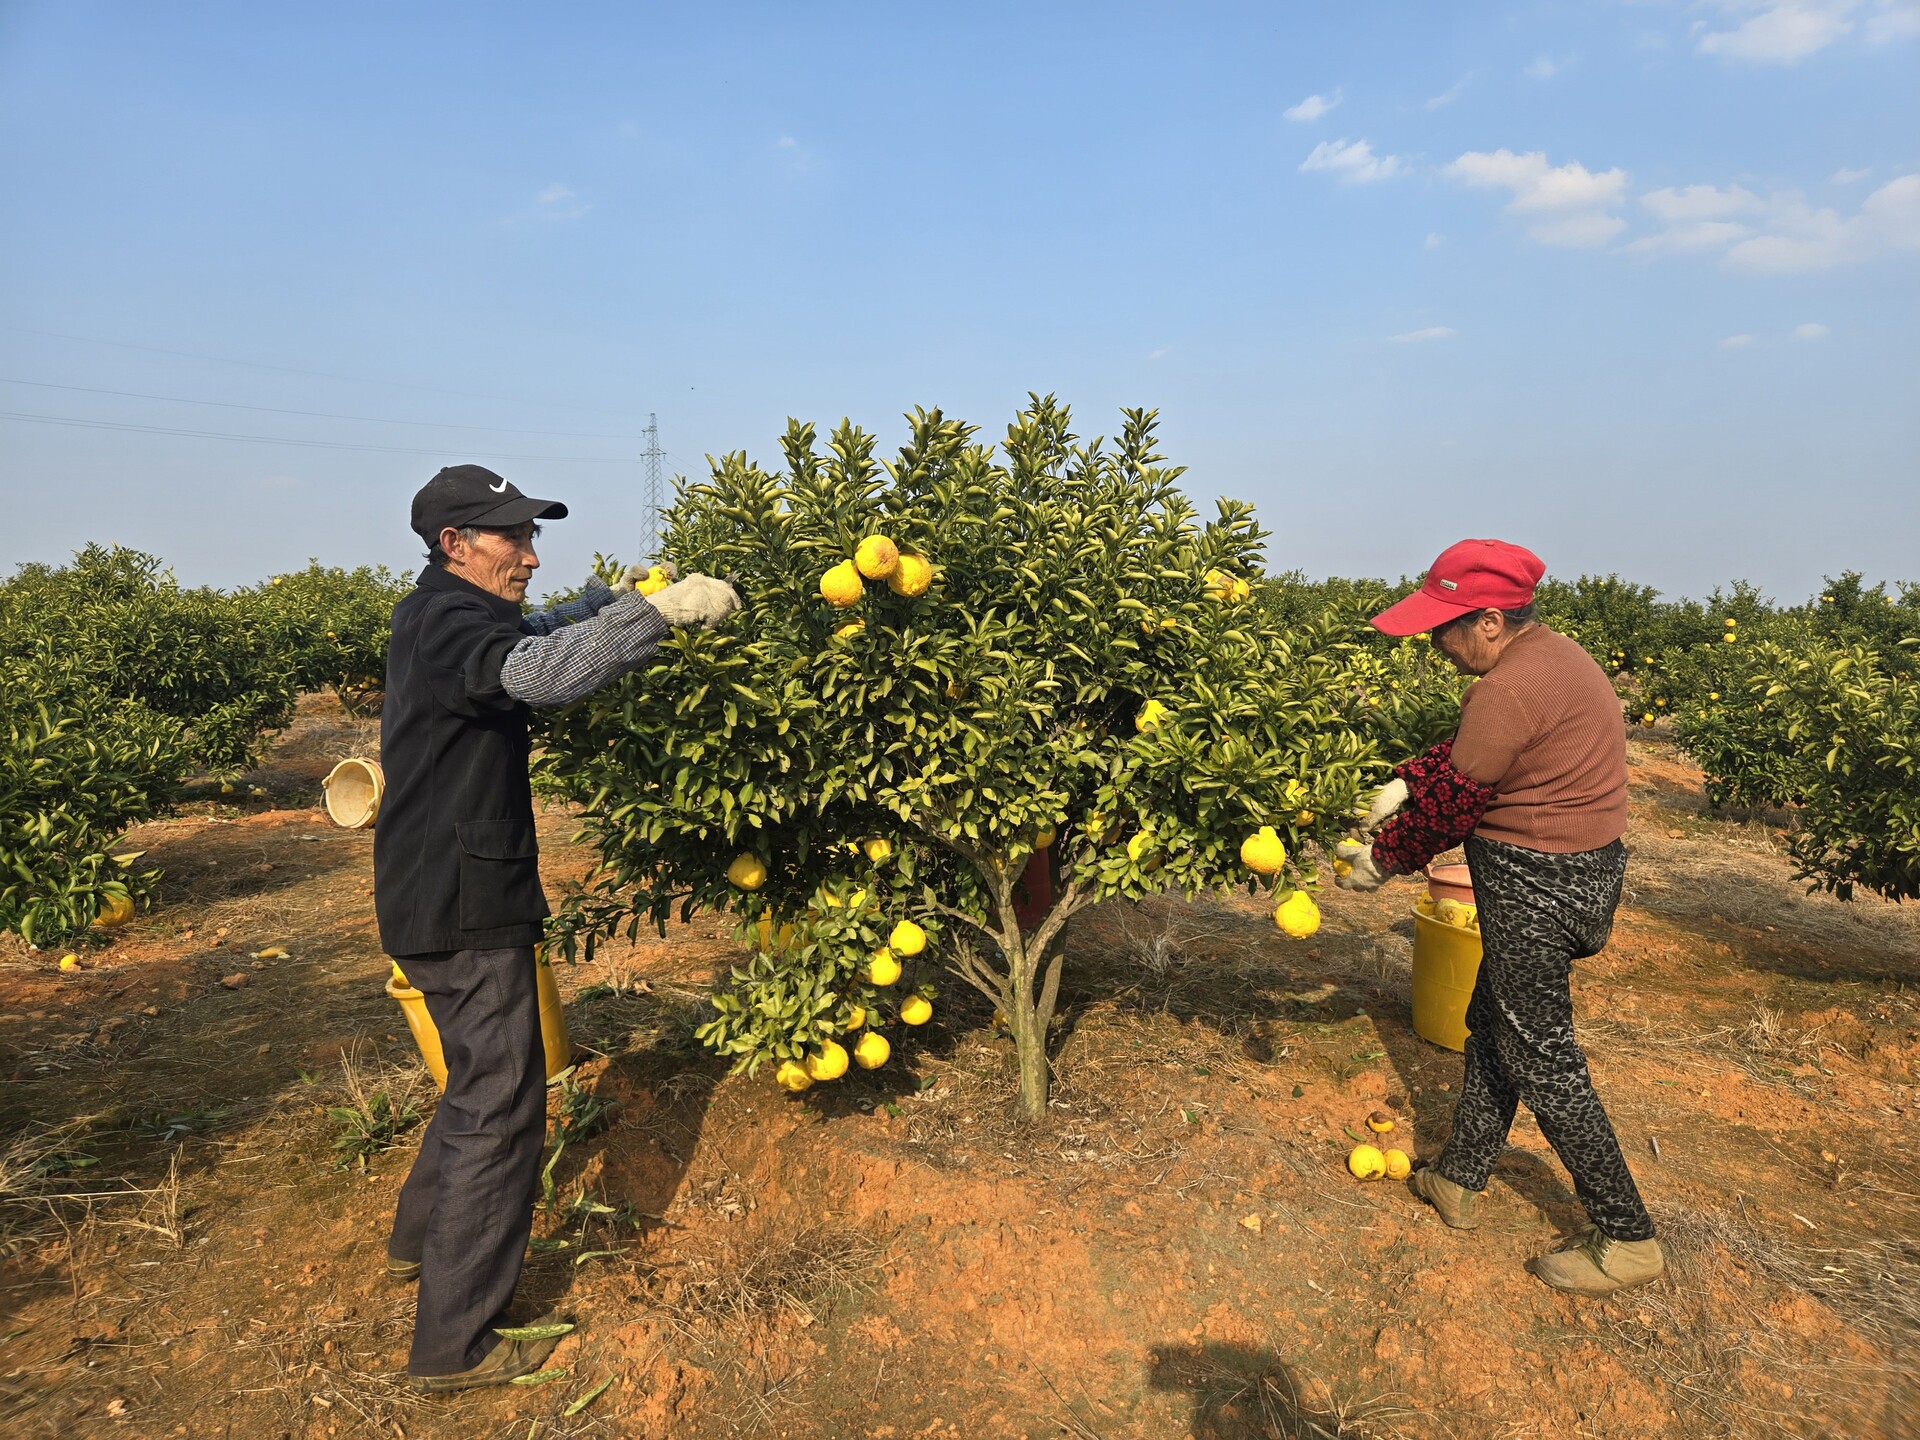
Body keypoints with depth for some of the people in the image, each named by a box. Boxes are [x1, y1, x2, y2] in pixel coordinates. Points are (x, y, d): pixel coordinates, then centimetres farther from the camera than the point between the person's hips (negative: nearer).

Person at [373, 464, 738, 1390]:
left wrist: (609, 597, 15)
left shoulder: (442, 615, 13)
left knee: (482, 1080, 26)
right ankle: (453, 1345, 11)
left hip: (444, 900, 11)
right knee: (500, 1108, -2)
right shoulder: (444, 621, -20)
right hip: (462, 908, -11)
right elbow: (537, 672, -41)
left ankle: (421, 1239, 46)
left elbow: (534, 638, 29)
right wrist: (657, 611, -46)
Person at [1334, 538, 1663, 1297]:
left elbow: (1448, 806, -15)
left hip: (1534, 885, -11)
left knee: (1540, 1057, 3)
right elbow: (1462, 752, 15)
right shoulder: (1554, 654, 8)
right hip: (1581, 865, 11)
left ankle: (1625, 1238, 17)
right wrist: (1400, 785, 4)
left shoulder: (1509, 691, -25)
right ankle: (1460, 1178, 34)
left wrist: (1380, 858, -1)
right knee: (1492, 1023, 20)